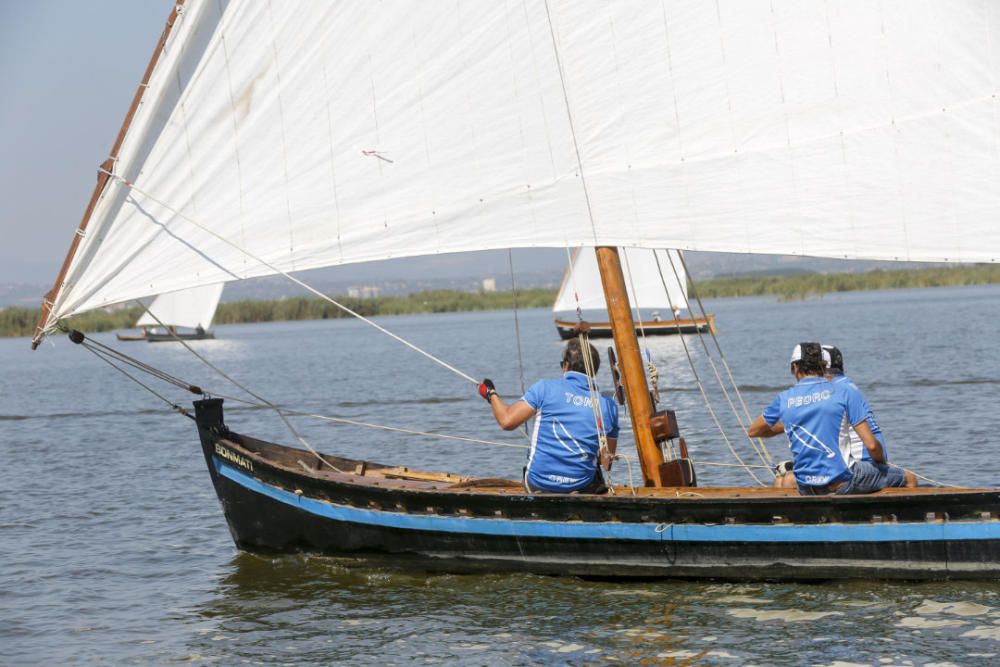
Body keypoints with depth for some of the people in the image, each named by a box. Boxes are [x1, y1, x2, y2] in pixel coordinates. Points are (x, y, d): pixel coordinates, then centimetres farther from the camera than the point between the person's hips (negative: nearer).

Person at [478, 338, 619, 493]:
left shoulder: (545, 388, -8)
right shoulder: (608, 406, 0)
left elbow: (507, 421, -9)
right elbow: (606, 462, 7)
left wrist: (491, 394, 10)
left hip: (538, 485, -2)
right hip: (581, 487, 2)